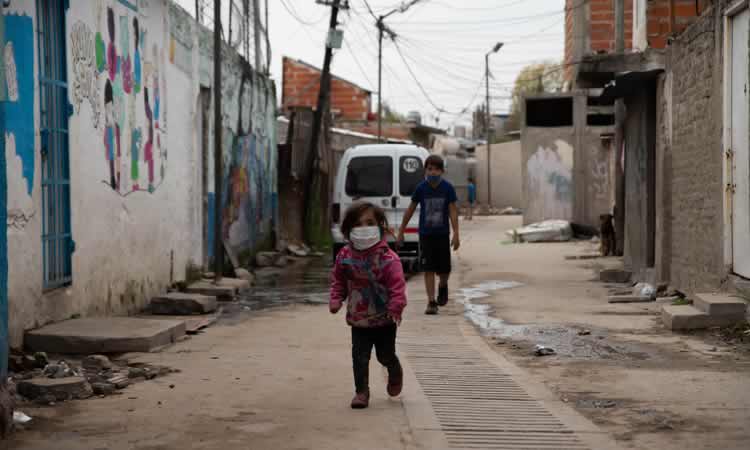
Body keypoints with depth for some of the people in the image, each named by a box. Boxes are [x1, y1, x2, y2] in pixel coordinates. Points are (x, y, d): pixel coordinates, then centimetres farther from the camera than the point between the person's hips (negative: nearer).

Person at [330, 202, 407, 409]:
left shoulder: (388, 258, -16)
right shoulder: (345, 256, -3)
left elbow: (397, 285, -18)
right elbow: (338, 281, 8)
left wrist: (396, 306, -27)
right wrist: (336, 299, -5)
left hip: (384, 319, -2)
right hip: (358, 319, 3)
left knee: (386, 355, 11)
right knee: (359, 356, -1)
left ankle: (395, 374, 43)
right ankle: (361, 391, 10)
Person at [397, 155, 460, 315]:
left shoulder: (448, 188, -7)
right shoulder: (421, 188, -6)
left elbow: (453, 211, -5)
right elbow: (410, 210, 3)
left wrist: (456, 234, -12)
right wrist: (401, 232, 7)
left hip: (442, 234, 0)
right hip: (425, 234, 0)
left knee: (444, 269, 6)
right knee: (428, 269, -4)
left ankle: (443, 287, 39)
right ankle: (431, 302, 1)